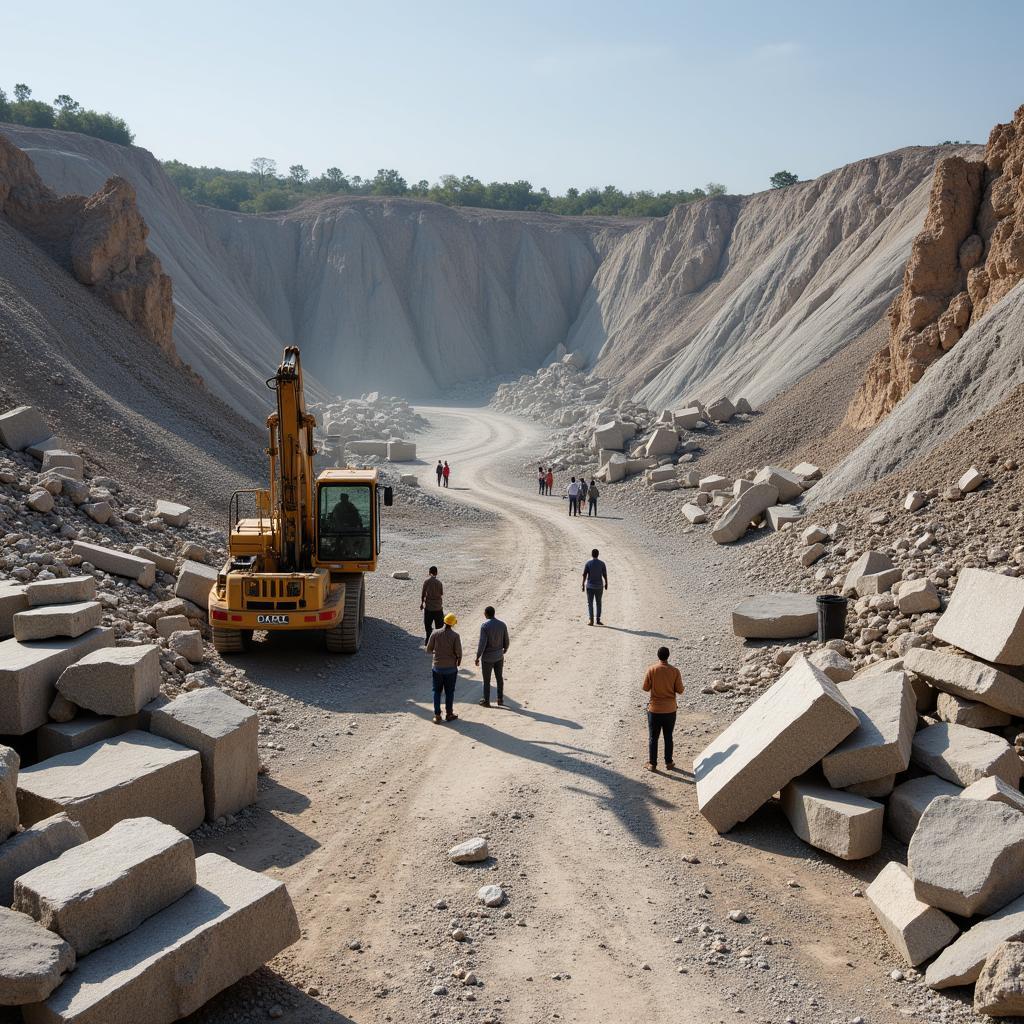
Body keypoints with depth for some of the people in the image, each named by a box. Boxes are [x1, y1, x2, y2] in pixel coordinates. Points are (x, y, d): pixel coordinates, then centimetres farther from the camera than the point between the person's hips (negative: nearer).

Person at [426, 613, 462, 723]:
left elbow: (429, 649, -3)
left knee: (437, 691, 12)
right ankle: (449, 714, 19)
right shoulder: (455, 636, -14)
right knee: (449, 692, 12)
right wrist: (459, 661, 7)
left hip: (437, 667, 1)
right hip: (451, 667, -1)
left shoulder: (435, 633, -9)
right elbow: (459, 653, -13)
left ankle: (437, 715, 13)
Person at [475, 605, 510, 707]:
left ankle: (486, 701, 18)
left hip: (487, 658, -4)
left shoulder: (485, 626, -19)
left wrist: (477, 657, -10)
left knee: (487, 680, 9)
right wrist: (504, 651, 22)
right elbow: (506, 641, 3)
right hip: (499, 656, 4)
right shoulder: (502, 625, -4)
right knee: (500, 678, 17)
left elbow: (482, 644, -20)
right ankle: (500, 700, 22)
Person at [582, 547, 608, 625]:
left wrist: (583, 584, 0)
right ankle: (598, 620, 10)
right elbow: (605, 575, -1)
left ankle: (591, 620, -4)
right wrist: (606, 583, 11)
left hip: (590, 586, -1)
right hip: (599, 586, 1)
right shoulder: (602, 563, -3)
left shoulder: (588, 563, -6)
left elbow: (584, 575, -7)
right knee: (598, 603, 13)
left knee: (590, 603, 3)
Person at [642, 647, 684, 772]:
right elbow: (680, 690, -6)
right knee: (668, 737, 15)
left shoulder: (651, 670, -10)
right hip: (670, 710, 1)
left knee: (653, 738, 9)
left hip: (654, 709, -1)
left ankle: (652, 764, 13)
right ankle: (669, 762, 22)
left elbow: (645, 688, -5)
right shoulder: (675, 671, -9)